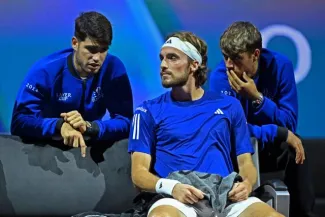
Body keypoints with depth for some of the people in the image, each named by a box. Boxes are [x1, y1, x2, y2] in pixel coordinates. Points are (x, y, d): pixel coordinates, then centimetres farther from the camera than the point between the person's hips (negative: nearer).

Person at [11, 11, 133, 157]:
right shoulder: (45, 71, -19)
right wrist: (60, 125, -40)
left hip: (89, 148, 0)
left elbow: (125, 122, -15)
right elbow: (19, 121, -24)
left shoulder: (114, 69, -14)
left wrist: (89, 127, -32)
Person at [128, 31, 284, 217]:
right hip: (178, 198, -2)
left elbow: (245, 162, 18)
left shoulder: (229, 106, 19)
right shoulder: (149, 111, 13)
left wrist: (247, 184, -7)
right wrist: (172, 187, -16)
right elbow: (139, 171, 5)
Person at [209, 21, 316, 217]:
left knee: (295, 150, -30)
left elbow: (289, 123, -15)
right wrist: (280, 133, -28)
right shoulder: (219, 77, -17)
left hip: (273, 147, 1)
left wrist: (256, 97, -29)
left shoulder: (280, 65, -14)